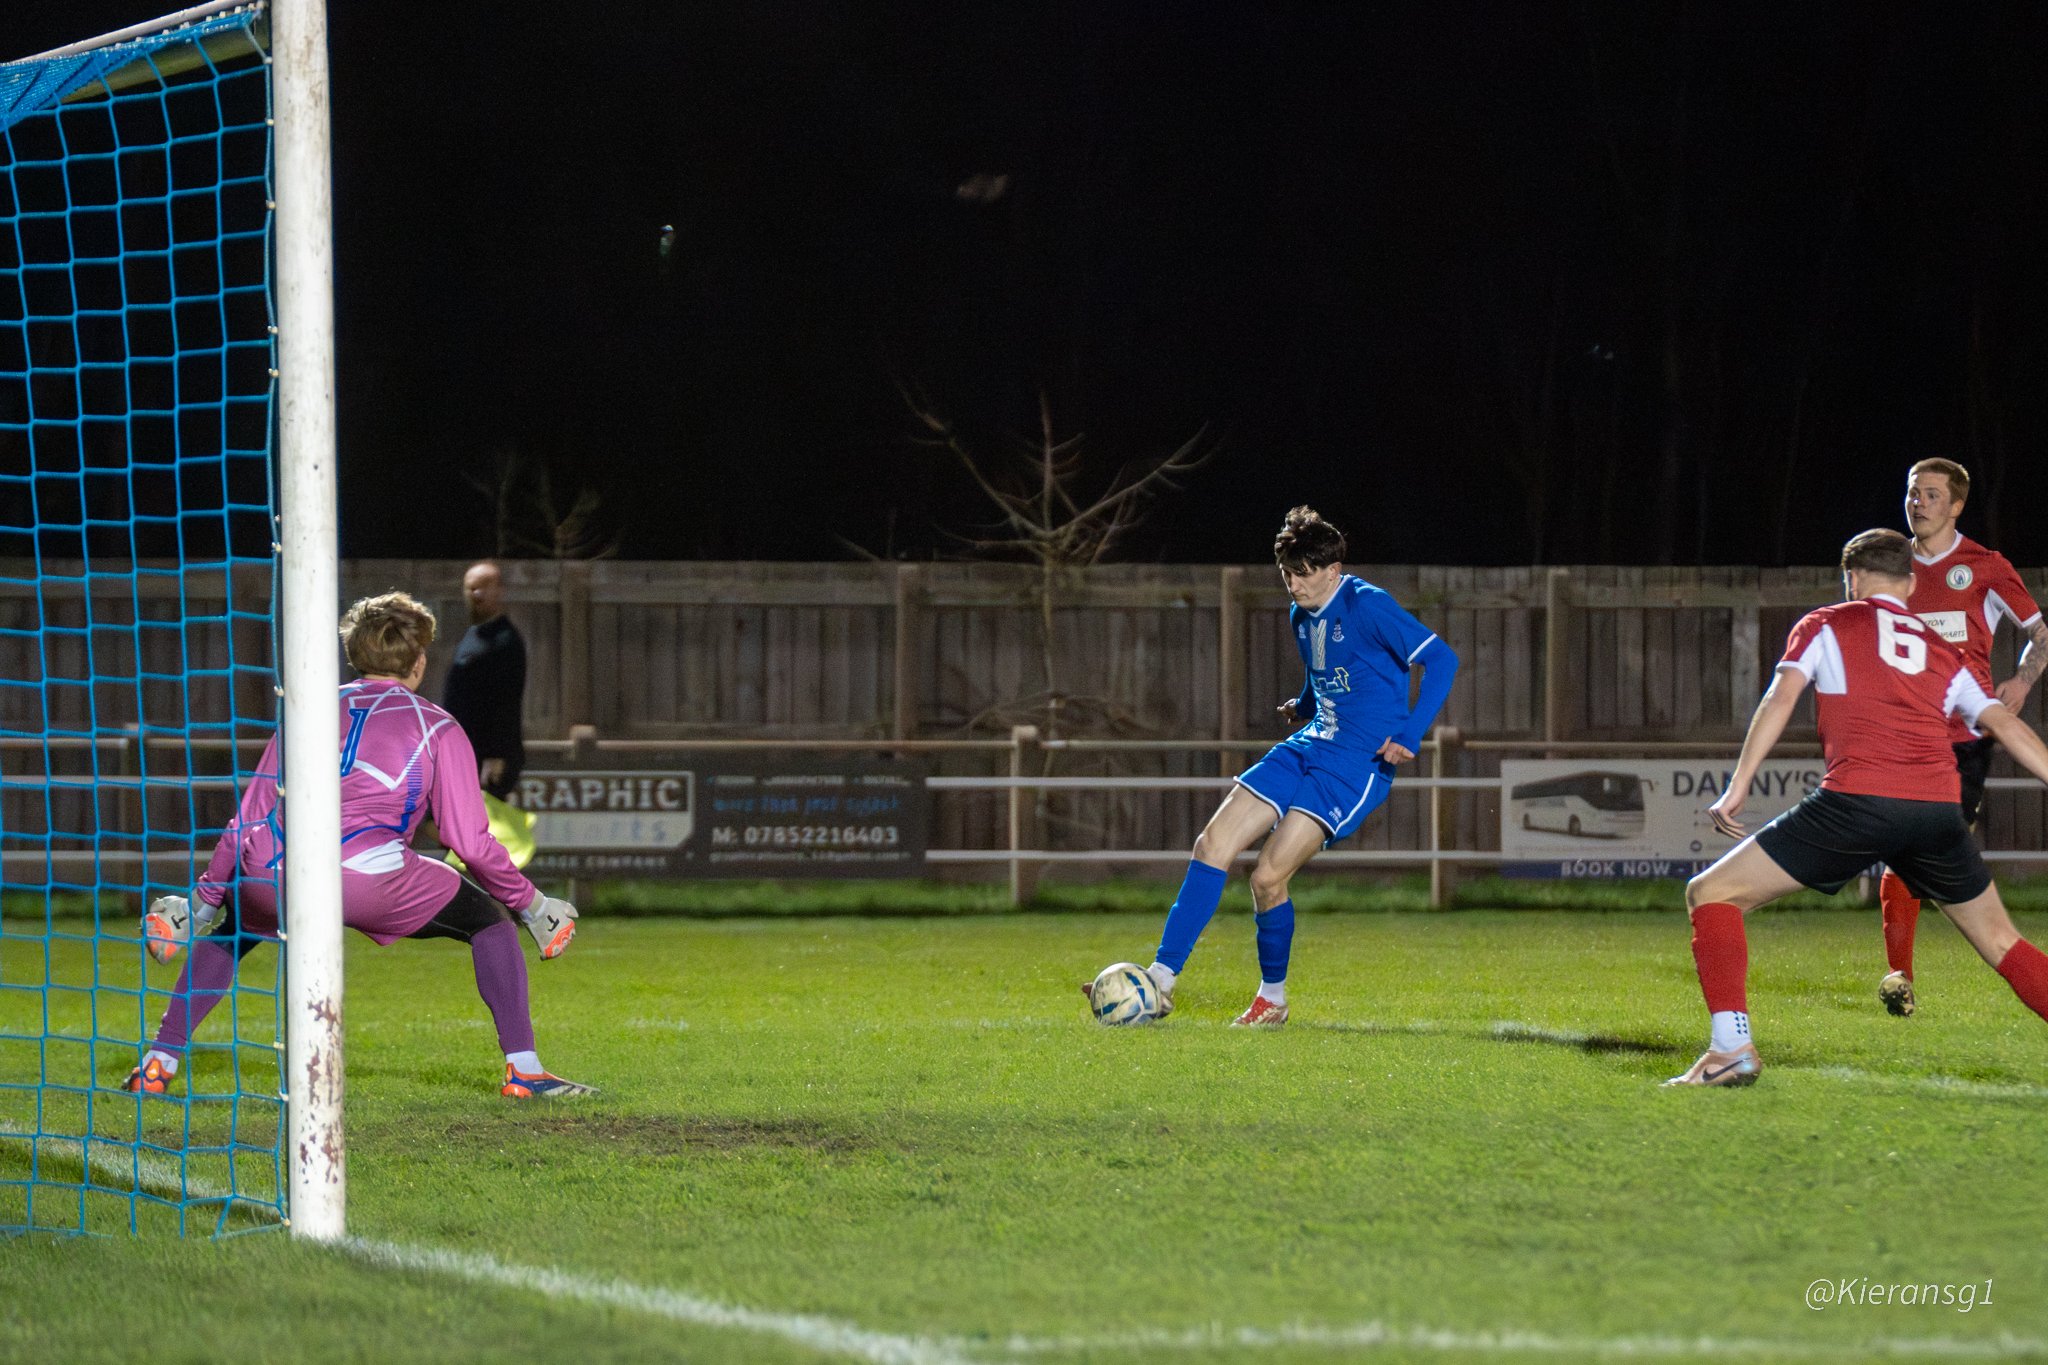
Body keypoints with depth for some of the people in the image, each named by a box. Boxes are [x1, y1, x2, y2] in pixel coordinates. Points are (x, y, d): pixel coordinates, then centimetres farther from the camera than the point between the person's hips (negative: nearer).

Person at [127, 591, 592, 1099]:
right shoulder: (437, 728, 14)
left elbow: (249, 818, 23)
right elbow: (471, 842, 7)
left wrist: (203, 900, 31)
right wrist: (530, 904, 21)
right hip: (369, 882, -3)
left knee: (230, 935, 36)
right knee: (490, 919, 17)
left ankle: (157, 1064, 26)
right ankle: (523, 1070, 6)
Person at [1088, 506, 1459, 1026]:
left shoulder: (1368, 607, -14)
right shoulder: (1301, 615, 12)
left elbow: (1441, 659, -17)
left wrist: (1409, 734, -23)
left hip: (1359, 764, -8)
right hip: (1307, 748, 8)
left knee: (1268, 877, -15)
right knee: (1212, 845, -6)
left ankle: (1273, 998, 9)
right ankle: (1161, 980, -5)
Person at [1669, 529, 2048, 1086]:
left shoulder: (1825, 626, 17)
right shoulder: (1943, 652, 26)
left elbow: (1780, 698, 3)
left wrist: (1738, 787, -2)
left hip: (1856, 800, -4)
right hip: (1938, 807, 4)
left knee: (1711, 895, 6)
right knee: (2000, 941, 21)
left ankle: (1732, 1047, -9)